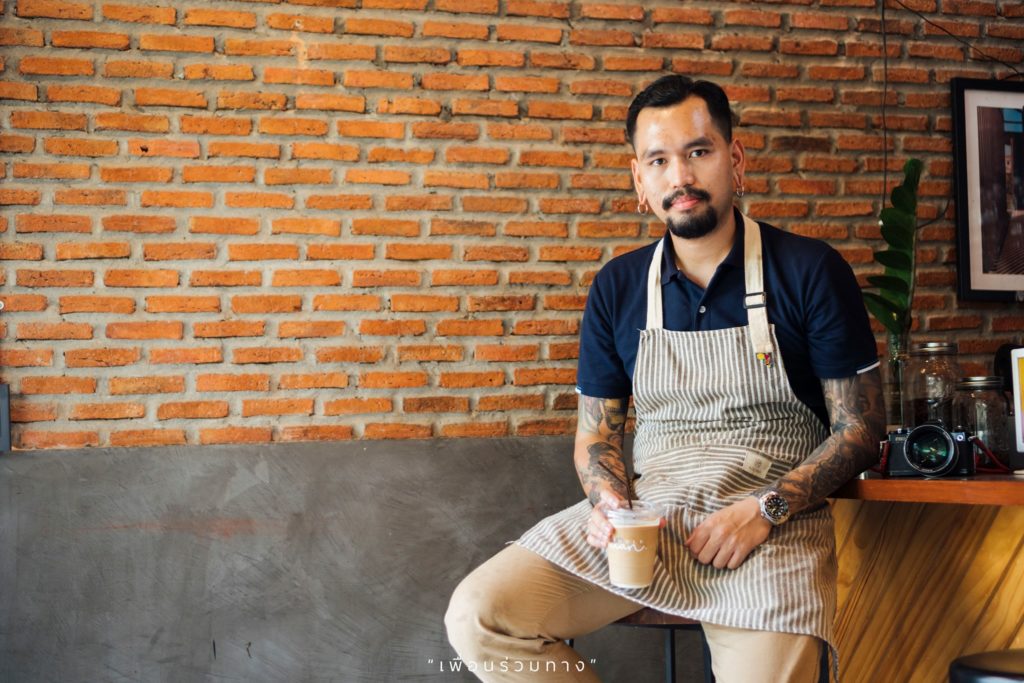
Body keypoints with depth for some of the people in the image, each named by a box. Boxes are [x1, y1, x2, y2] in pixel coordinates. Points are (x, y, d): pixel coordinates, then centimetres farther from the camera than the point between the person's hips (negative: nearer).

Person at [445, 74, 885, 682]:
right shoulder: (618, 287, 9)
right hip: (645, 512, 4)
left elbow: (860, 428, 0)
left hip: (774, 521, -3)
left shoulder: (812, 272, -1)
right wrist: (608, 501, -9)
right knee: (478, 616, -16)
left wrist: (765, 510, -15)